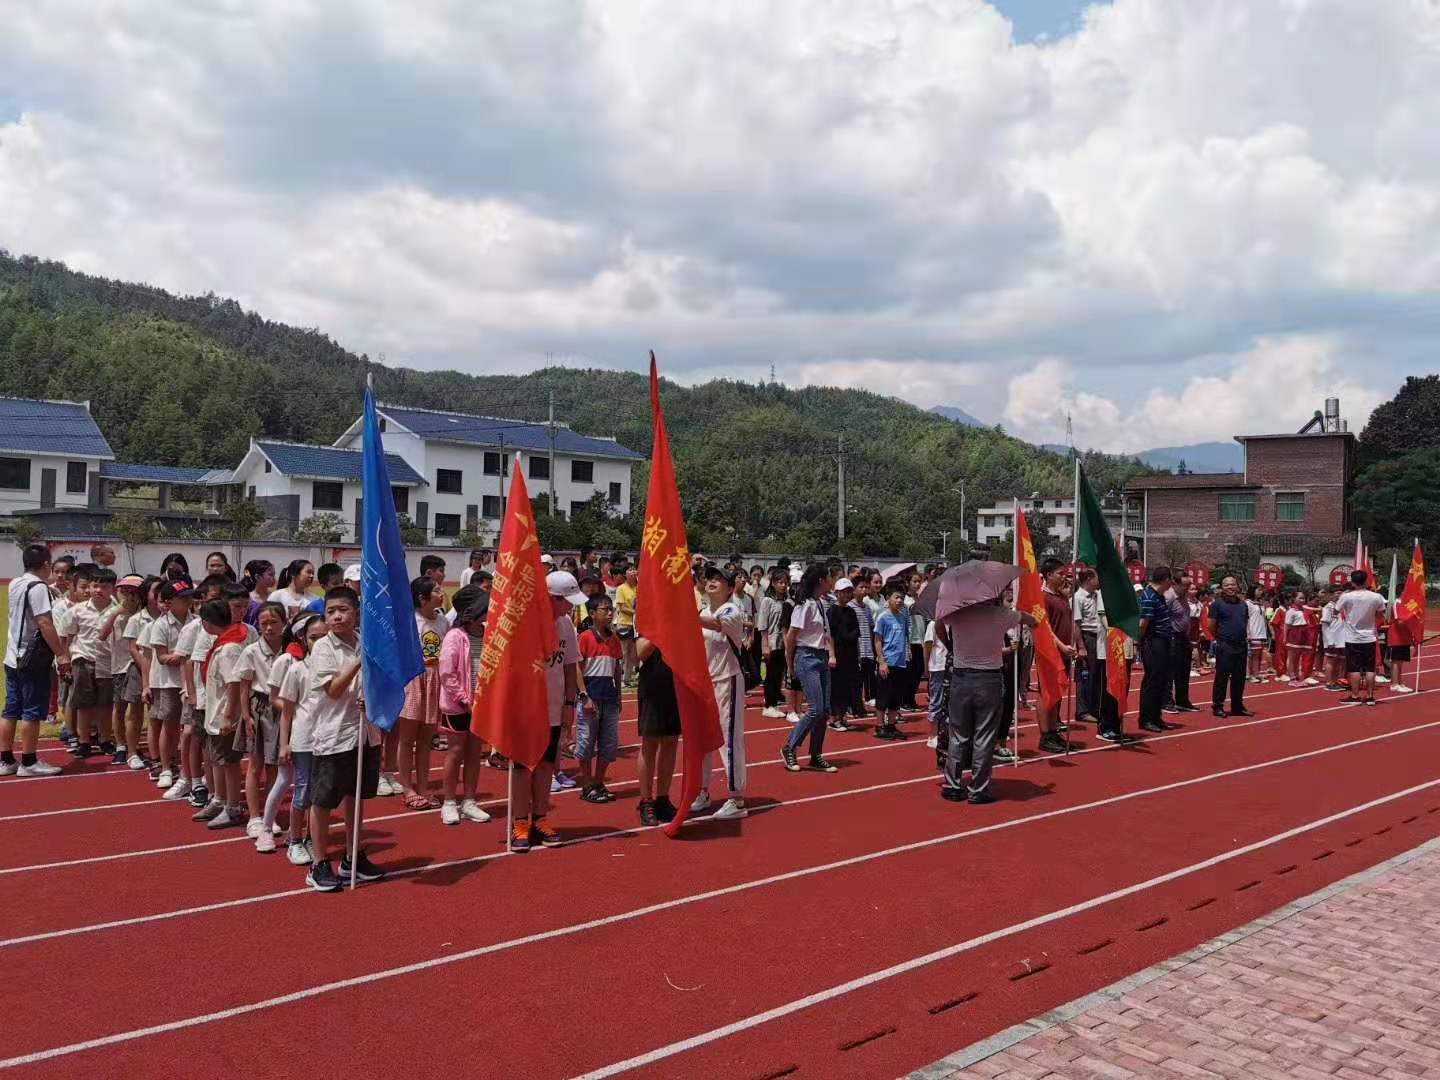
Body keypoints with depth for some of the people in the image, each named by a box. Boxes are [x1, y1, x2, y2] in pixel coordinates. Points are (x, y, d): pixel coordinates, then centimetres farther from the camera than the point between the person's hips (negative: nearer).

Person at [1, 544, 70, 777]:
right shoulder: (38, 587, -15)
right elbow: (44, 623, -22)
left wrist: (49, 589, 34)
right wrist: (61, 654, -20)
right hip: (33, 659, -9)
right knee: (32, 712, -2)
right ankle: (29, 762, 3)